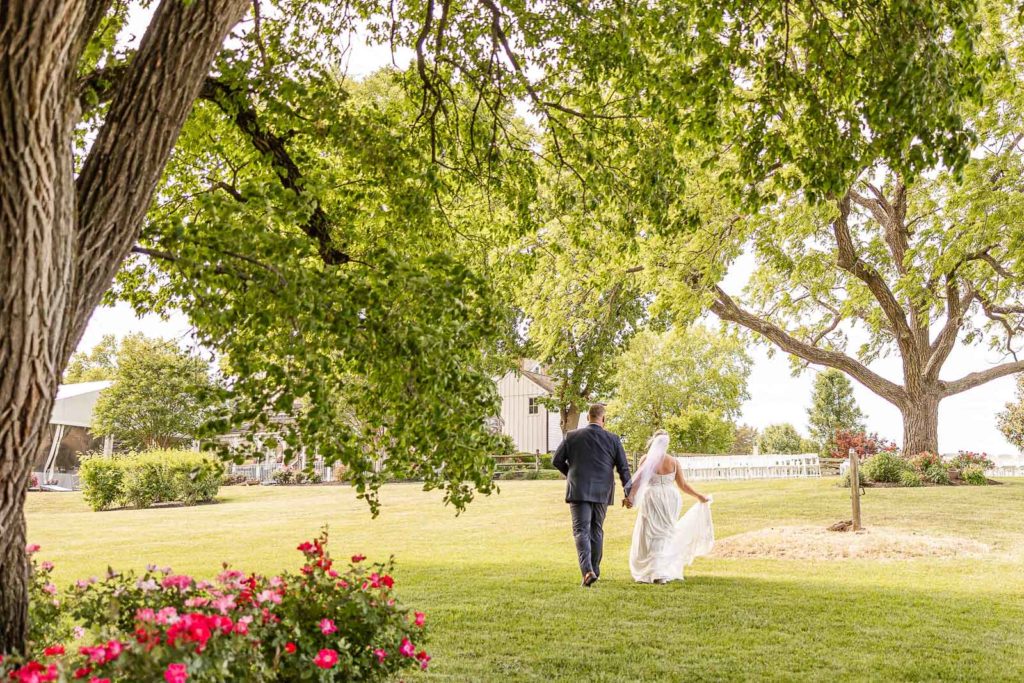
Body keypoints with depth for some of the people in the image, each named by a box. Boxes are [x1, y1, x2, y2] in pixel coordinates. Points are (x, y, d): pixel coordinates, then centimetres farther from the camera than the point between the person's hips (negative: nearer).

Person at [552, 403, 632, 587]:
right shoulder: (613, 439, 0)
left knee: (581, 531, -3)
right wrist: (628, 492, 8)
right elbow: (623, 467, 0)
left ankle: (587, 571, -20)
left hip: (578, 491, -2)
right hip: (602, 492, 2)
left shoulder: (572, 436, -2)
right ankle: (595, 570, 24)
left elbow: (556, 461, 3)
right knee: (597, 530, 16)